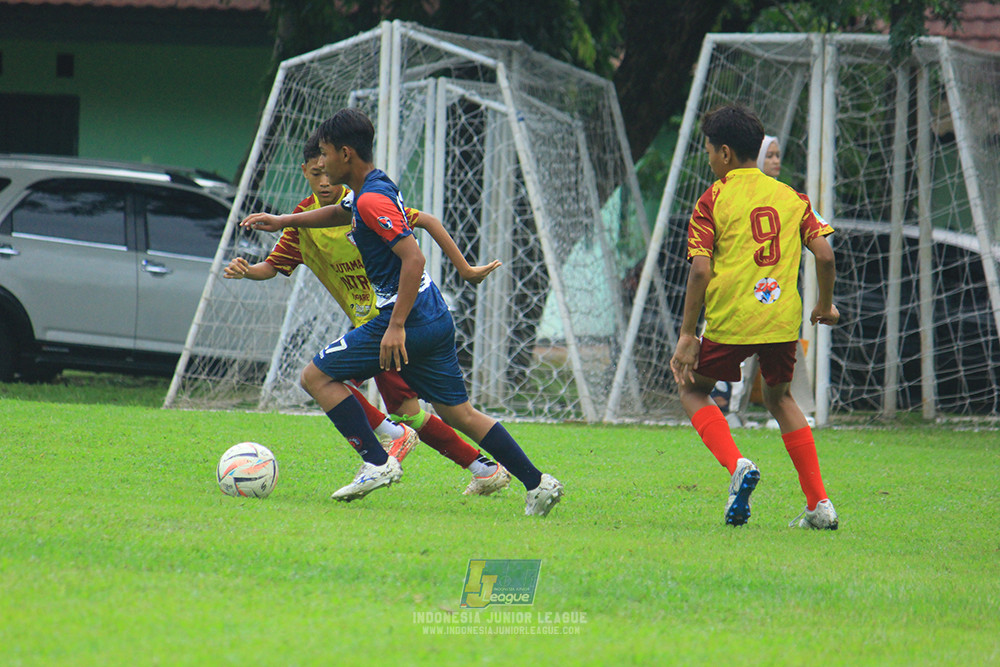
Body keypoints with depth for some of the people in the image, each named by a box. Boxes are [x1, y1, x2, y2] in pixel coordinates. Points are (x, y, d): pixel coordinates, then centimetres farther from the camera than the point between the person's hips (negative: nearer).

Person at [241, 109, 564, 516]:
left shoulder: (372, 199, -16)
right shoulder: (375, 187, 14)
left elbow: (413, 258, -24)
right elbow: (342, 213, 38)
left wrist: (396, 326, -26)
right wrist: (283, 221, 38)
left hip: (410, 318, -10)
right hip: (435, 317, 10)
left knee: (317, 376, -2)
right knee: (458, 413, 13)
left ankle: (376, 464, -6)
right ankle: (537, 483, 8)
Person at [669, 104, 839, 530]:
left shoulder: (713, 200, -1)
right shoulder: (790, 196, 10)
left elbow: (700, 271, -9)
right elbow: (824, 255, 4)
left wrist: (687, 335, -5)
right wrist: (825, 305, 21)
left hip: (731, 319, -4)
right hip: (783, 319, 4)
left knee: (693, 390, 18)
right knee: (779, 398, 25)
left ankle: (736, 465, -9)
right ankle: (819, 503, 13)